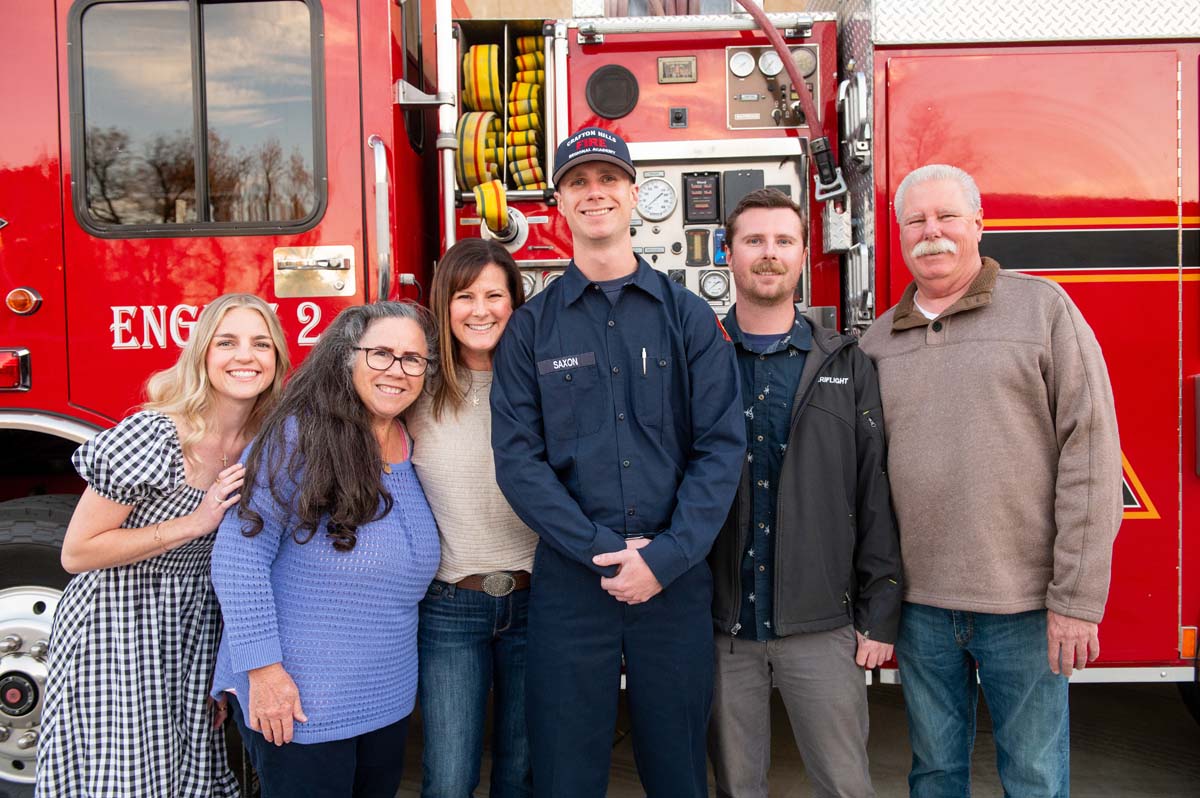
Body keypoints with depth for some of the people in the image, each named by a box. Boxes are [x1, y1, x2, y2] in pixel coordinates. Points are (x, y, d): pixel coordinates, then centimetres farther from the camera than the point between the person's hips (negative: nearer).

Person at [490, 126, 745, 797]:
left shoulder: (690, 316, 3)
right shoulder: (532, 326, 3)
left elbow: (722, 446, -3)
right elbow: (518, 458, -4)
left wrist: (666, 557, -12)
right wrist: (603, 552, -12)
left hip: (676, 578, 1)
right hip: (570, 579, 0)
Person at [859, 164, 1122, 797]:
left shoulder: (1043, 308, -2)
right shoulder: (878, 341, 8)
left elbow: (1089, 451, -7)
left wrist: (1078, 597, -11)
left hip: (1022, 602, -2)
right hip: (919, 603, 3)